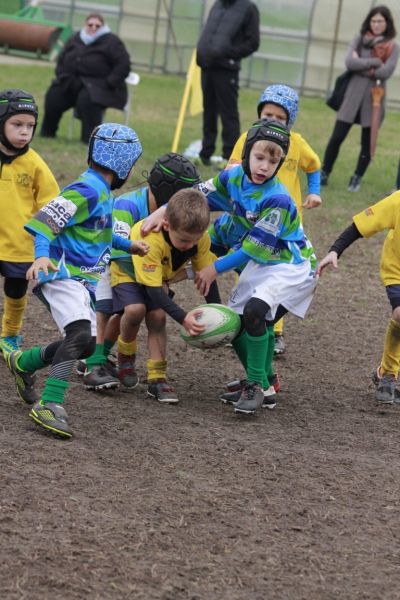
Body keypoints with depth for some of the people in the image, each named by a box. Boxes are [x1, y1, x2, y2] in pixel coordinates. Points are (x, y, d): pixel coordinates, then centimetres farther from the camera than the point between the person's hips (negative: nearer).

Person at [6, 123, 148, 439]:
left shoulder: (101, 192, 17)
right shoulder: (87, 190, -15)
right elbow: (46, 220, -23)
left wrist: (128, 245, 37)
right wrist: (42, 256, -36)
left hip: (82, 279, 10)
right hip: (63, 273, -10)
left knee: (85, 344, 12)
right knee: (81, 334, -28)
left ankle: (22, 363, 33)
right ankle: (49, 406, -33)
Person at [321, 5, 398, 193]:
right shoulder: (359, 40, 3)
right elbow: (350, 62, -11)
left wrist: (361, 65, -10)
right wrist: (375, 62, -13)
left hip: (374, 98, 0)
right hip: (353, 95, 0)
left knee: (367, 142, 5)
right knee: (337, 137, -1)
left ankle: (356, 179, 17)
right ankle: (324, 174, 9)